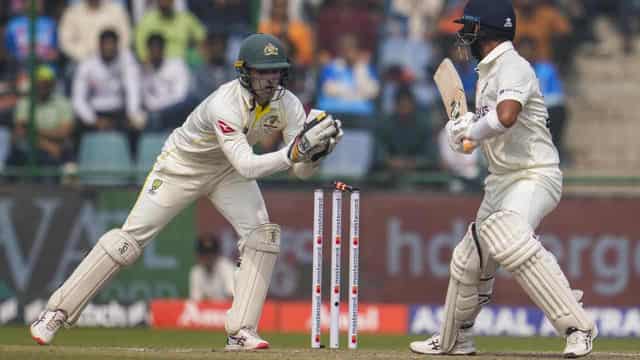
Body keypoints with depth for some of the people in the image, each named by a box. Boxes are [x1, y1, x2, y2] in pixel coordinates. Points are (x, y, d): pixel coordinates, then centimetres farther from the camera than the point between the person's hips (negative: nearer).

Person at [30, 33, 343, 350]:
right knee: (130, 238, -8)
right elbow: (247, 167, -45)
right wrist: (294, 152, -55)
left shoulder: (287, 104, -18)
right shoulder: (225, 104, -36)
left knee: (263, 236, -16)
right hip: (182, 166, -5)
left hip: (228, 171, 5)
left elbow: (301, 170, -16)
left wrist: (315, 151, -38)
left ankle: (240, 332, -12)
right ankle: (57, 312, 1)